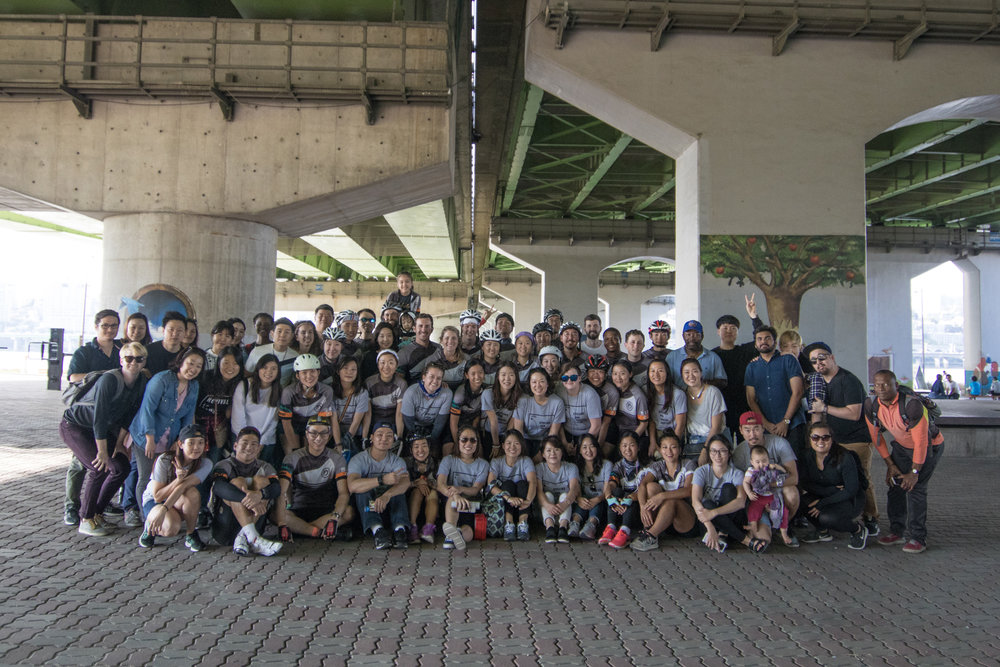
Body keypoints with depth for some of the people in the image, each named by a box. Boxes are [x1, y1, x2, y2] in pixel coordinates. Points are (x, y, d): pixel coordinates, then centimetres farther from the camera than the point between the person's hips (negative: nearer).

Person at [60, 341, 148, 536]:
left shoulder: (141, 383, -7)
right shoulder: (109, 379, -28)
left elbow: (129, 415, 2)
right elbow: (99, 416, -28)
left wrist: (119, 442, -2)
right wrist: (102, 452, -26)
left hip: (100, 429, 7)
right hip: (74, 425, -7)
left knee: (122, 467, -2)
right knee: (99, 467, -20)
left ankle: (97, 513, 12)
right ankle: (86, 520, -7)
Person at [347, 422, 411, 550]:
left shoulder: (396, 461, 1)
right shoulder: (358, 460, -6)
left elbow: (406, 482, -22)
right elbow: (352, 486, -28)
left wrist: (387, 495, -44)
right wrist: (382, 480, -41)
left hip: (389, 510, 2)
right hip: (365, 509, -1)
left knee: (397, 489, -23)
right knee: (363, 489, -27)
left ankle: (400, 529, -42)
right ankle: (377, 530, -45)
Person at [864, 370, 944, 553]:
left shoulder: (911, 404, -34)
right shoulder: (871, 405, -16)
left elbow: (921, 441, -28)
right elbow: (876, 436, -3)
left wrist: (914, 472, -22)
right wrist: (890, 465, -1)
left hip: (929, 446, -6)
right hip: (902, 446, 6)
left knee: (914, 488, -15)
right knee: (895, 485, -1)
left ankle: (918, 538, -8)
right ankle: (898, 531, 11)